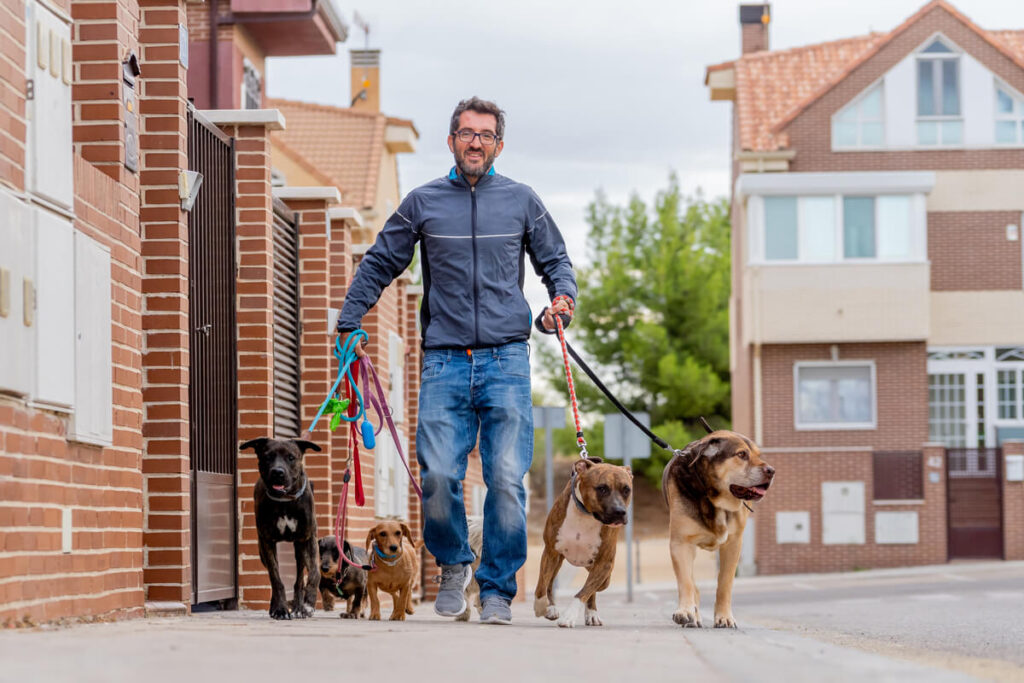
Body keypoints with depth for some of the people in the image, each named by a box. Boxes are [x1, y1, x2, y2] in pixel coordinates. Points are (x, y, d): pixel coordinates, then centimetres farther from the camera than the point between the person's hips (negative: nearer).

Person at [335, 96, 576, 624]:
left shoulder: (521, 202, 12)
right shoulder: (422, 203, 10)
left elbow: (554, 260, 22)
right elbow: (378, 265, 17)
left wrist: (562, 295, 2)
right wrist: (349, 324, 11)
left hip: (506, 361, 0)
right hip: (444, 362, 0)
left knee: (507, 479, -7)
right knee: (437, 475, -10)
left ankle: (497, 588, 6)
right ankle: (453, 565, 17)